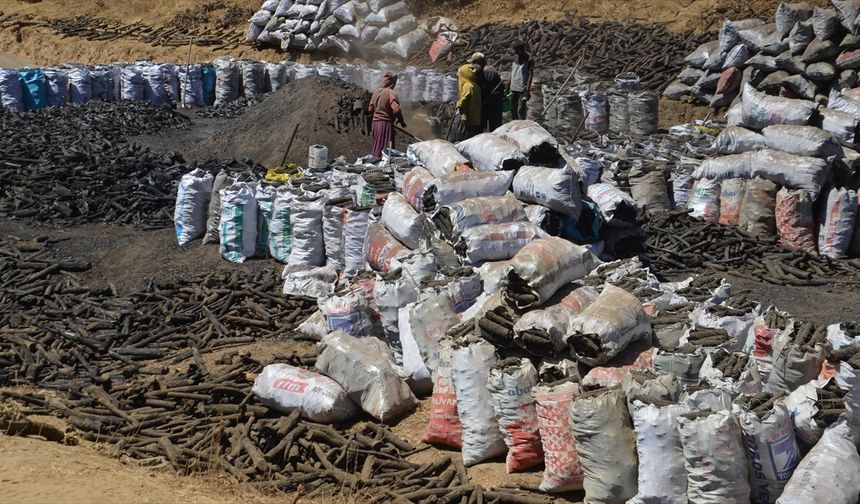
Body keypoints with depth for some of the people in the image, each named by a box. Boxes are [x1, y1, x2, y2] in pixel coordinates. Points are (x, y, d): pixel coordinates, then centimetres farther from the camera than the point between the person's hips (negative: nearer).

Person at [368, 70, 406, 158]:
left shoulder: (376, 92, 8)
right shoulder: (391, 93, -13)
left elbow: (370, 109, 13)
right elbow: (396, 110, -23)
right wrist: (401, 121, -8)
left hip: (375, 123, 7)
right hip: (387, 124, -7)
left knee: (376, 148, 15)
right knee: (386, 150, -3)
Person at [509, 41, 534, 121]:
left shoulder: (528, 59, -12)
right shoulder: (515, 57, 9)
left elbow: (530, 75, -14)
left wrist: (527, 89, -20)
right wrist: (509, 85, 15)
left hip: (523, 88, -7)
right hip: (514, 87, 7)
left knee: (521, 109, -6)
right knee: (513, 108, 14)